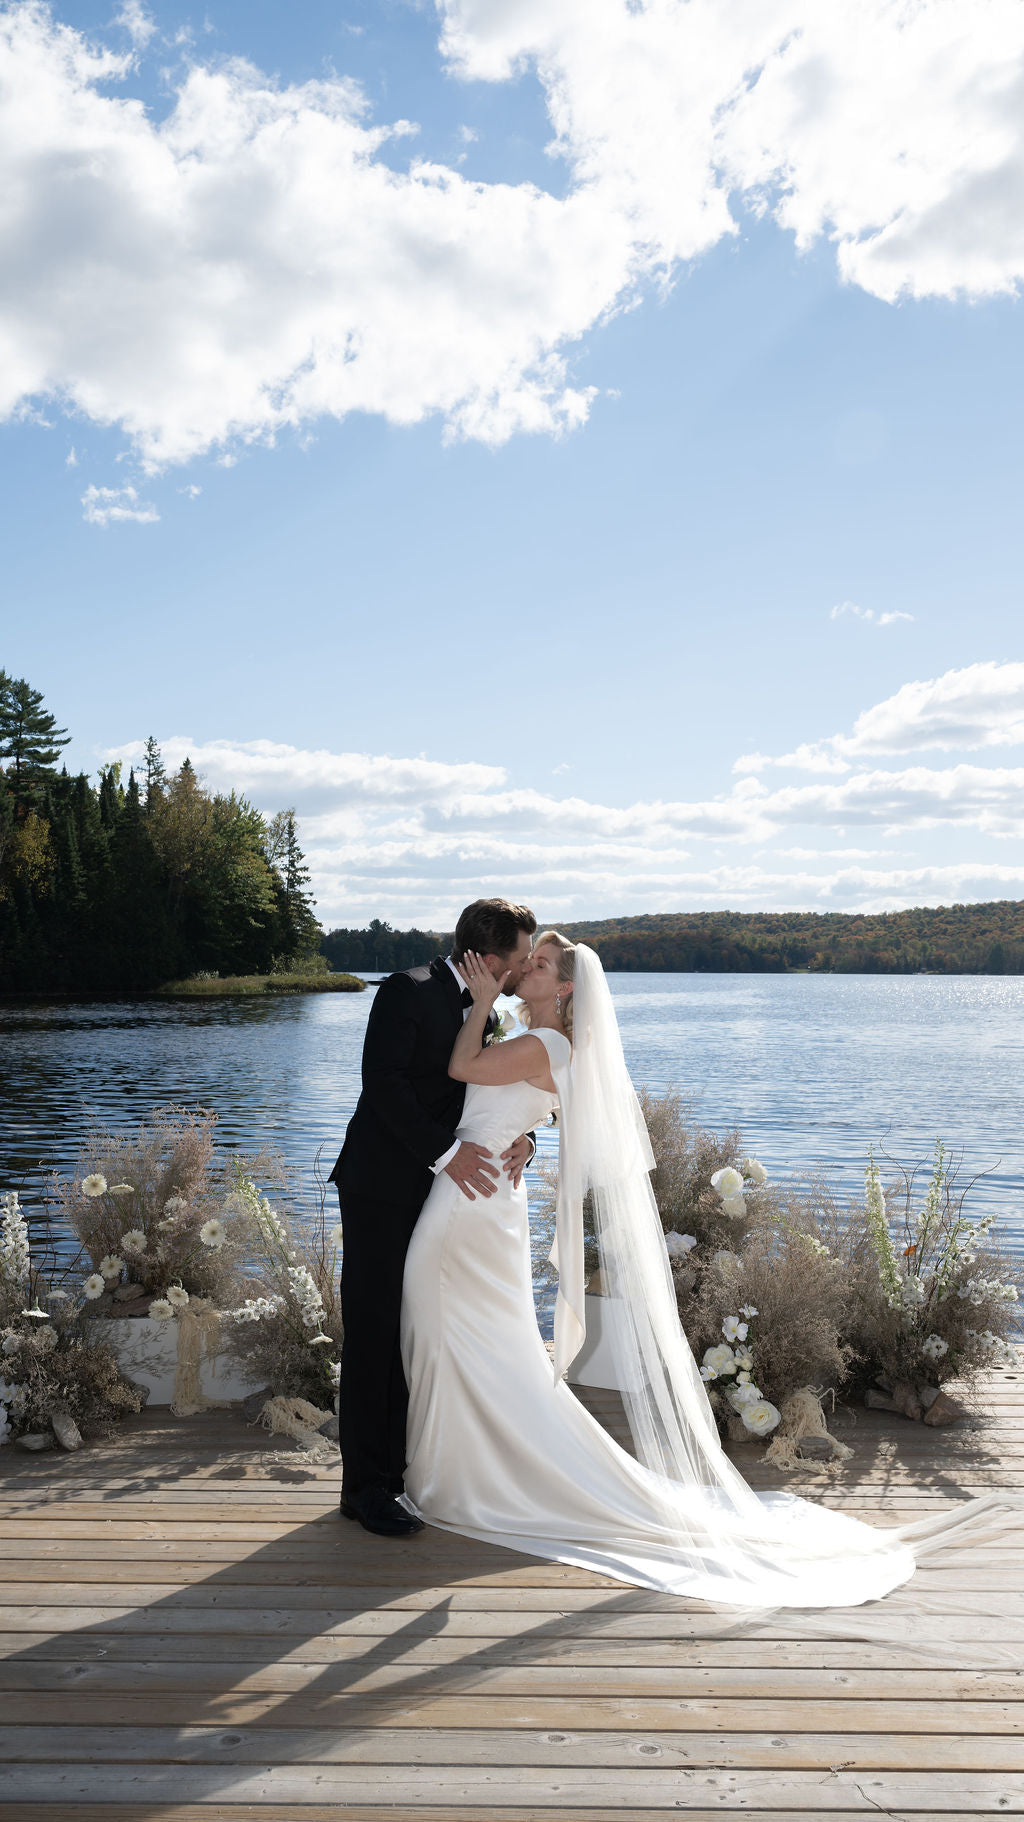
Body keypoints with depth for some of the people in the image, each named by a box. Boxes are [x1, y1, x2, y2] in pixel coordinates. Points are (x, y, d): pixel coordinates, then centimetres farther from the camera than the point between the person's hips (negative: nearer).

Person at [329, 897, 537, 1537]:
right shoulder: (409, 992, -13)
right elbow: (383, 1079, -22)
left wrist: (522, 1136, -9)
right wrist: (445, 1151, -27)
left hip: (439, 1193, 8)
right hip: (382, 1189, -8)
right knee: (375, 1335, -2)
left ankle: (401, 1466, 25)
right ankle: (366, 1485, 7)